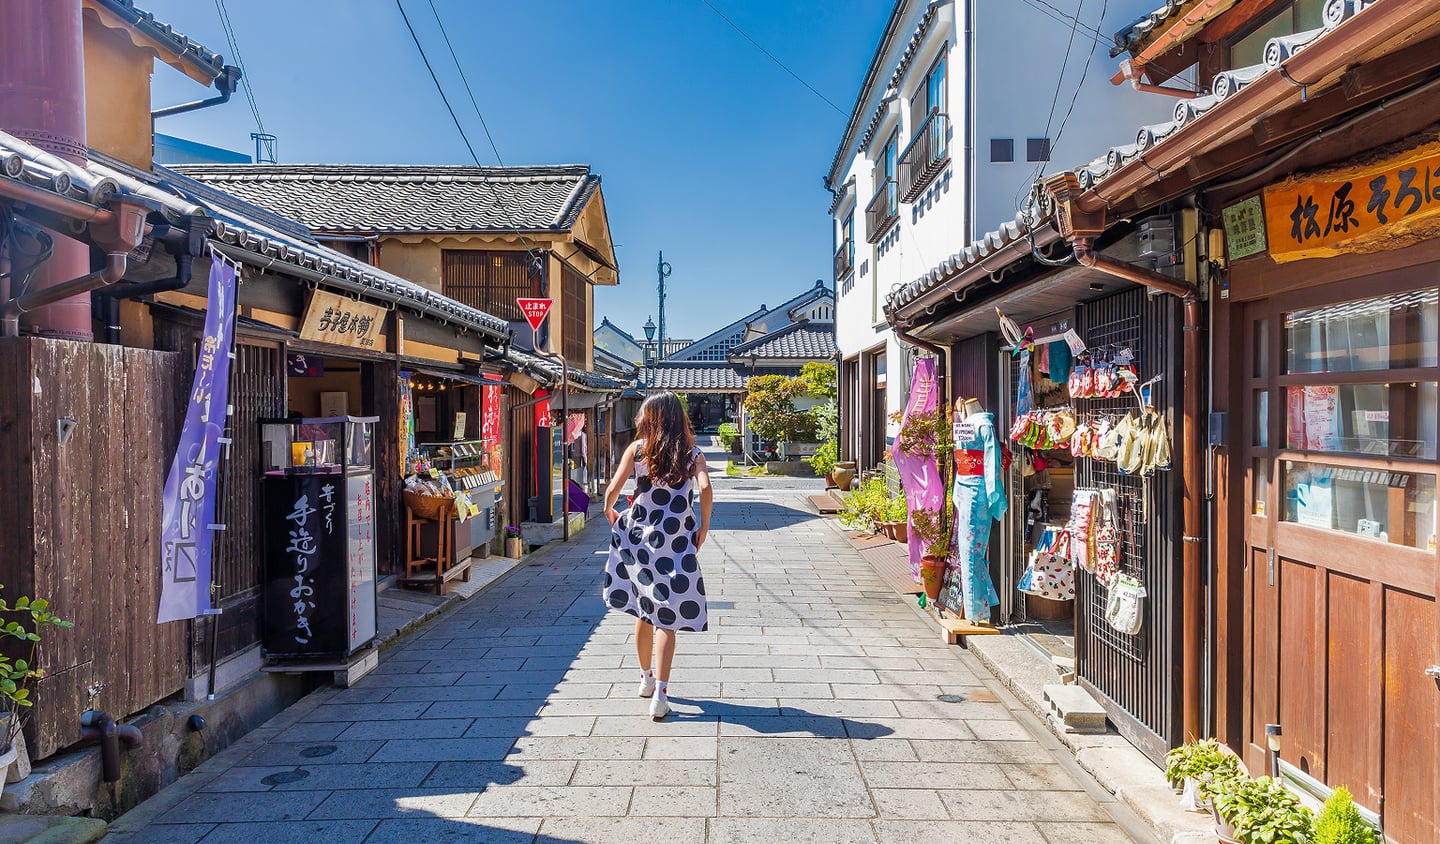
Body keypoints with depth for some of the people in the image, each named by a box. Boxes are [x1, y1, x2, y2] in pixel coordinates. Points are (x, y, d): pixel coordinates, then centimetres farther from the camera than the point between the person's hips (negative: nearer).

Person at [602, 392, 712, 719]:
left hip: (637, 537, 2)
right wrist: (704, 526, -5)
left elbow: (613, 488, -7)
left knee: (643, 611, 17)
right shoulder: (692, 453, 0)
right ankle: (660, 695, -5)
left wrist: (609, 511, 13)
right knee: (667, 617, 2)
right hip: (675, 543, -2)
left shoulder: (637, 448, 1)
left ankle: (646, 678, 34)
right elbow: (705, 488, -17)